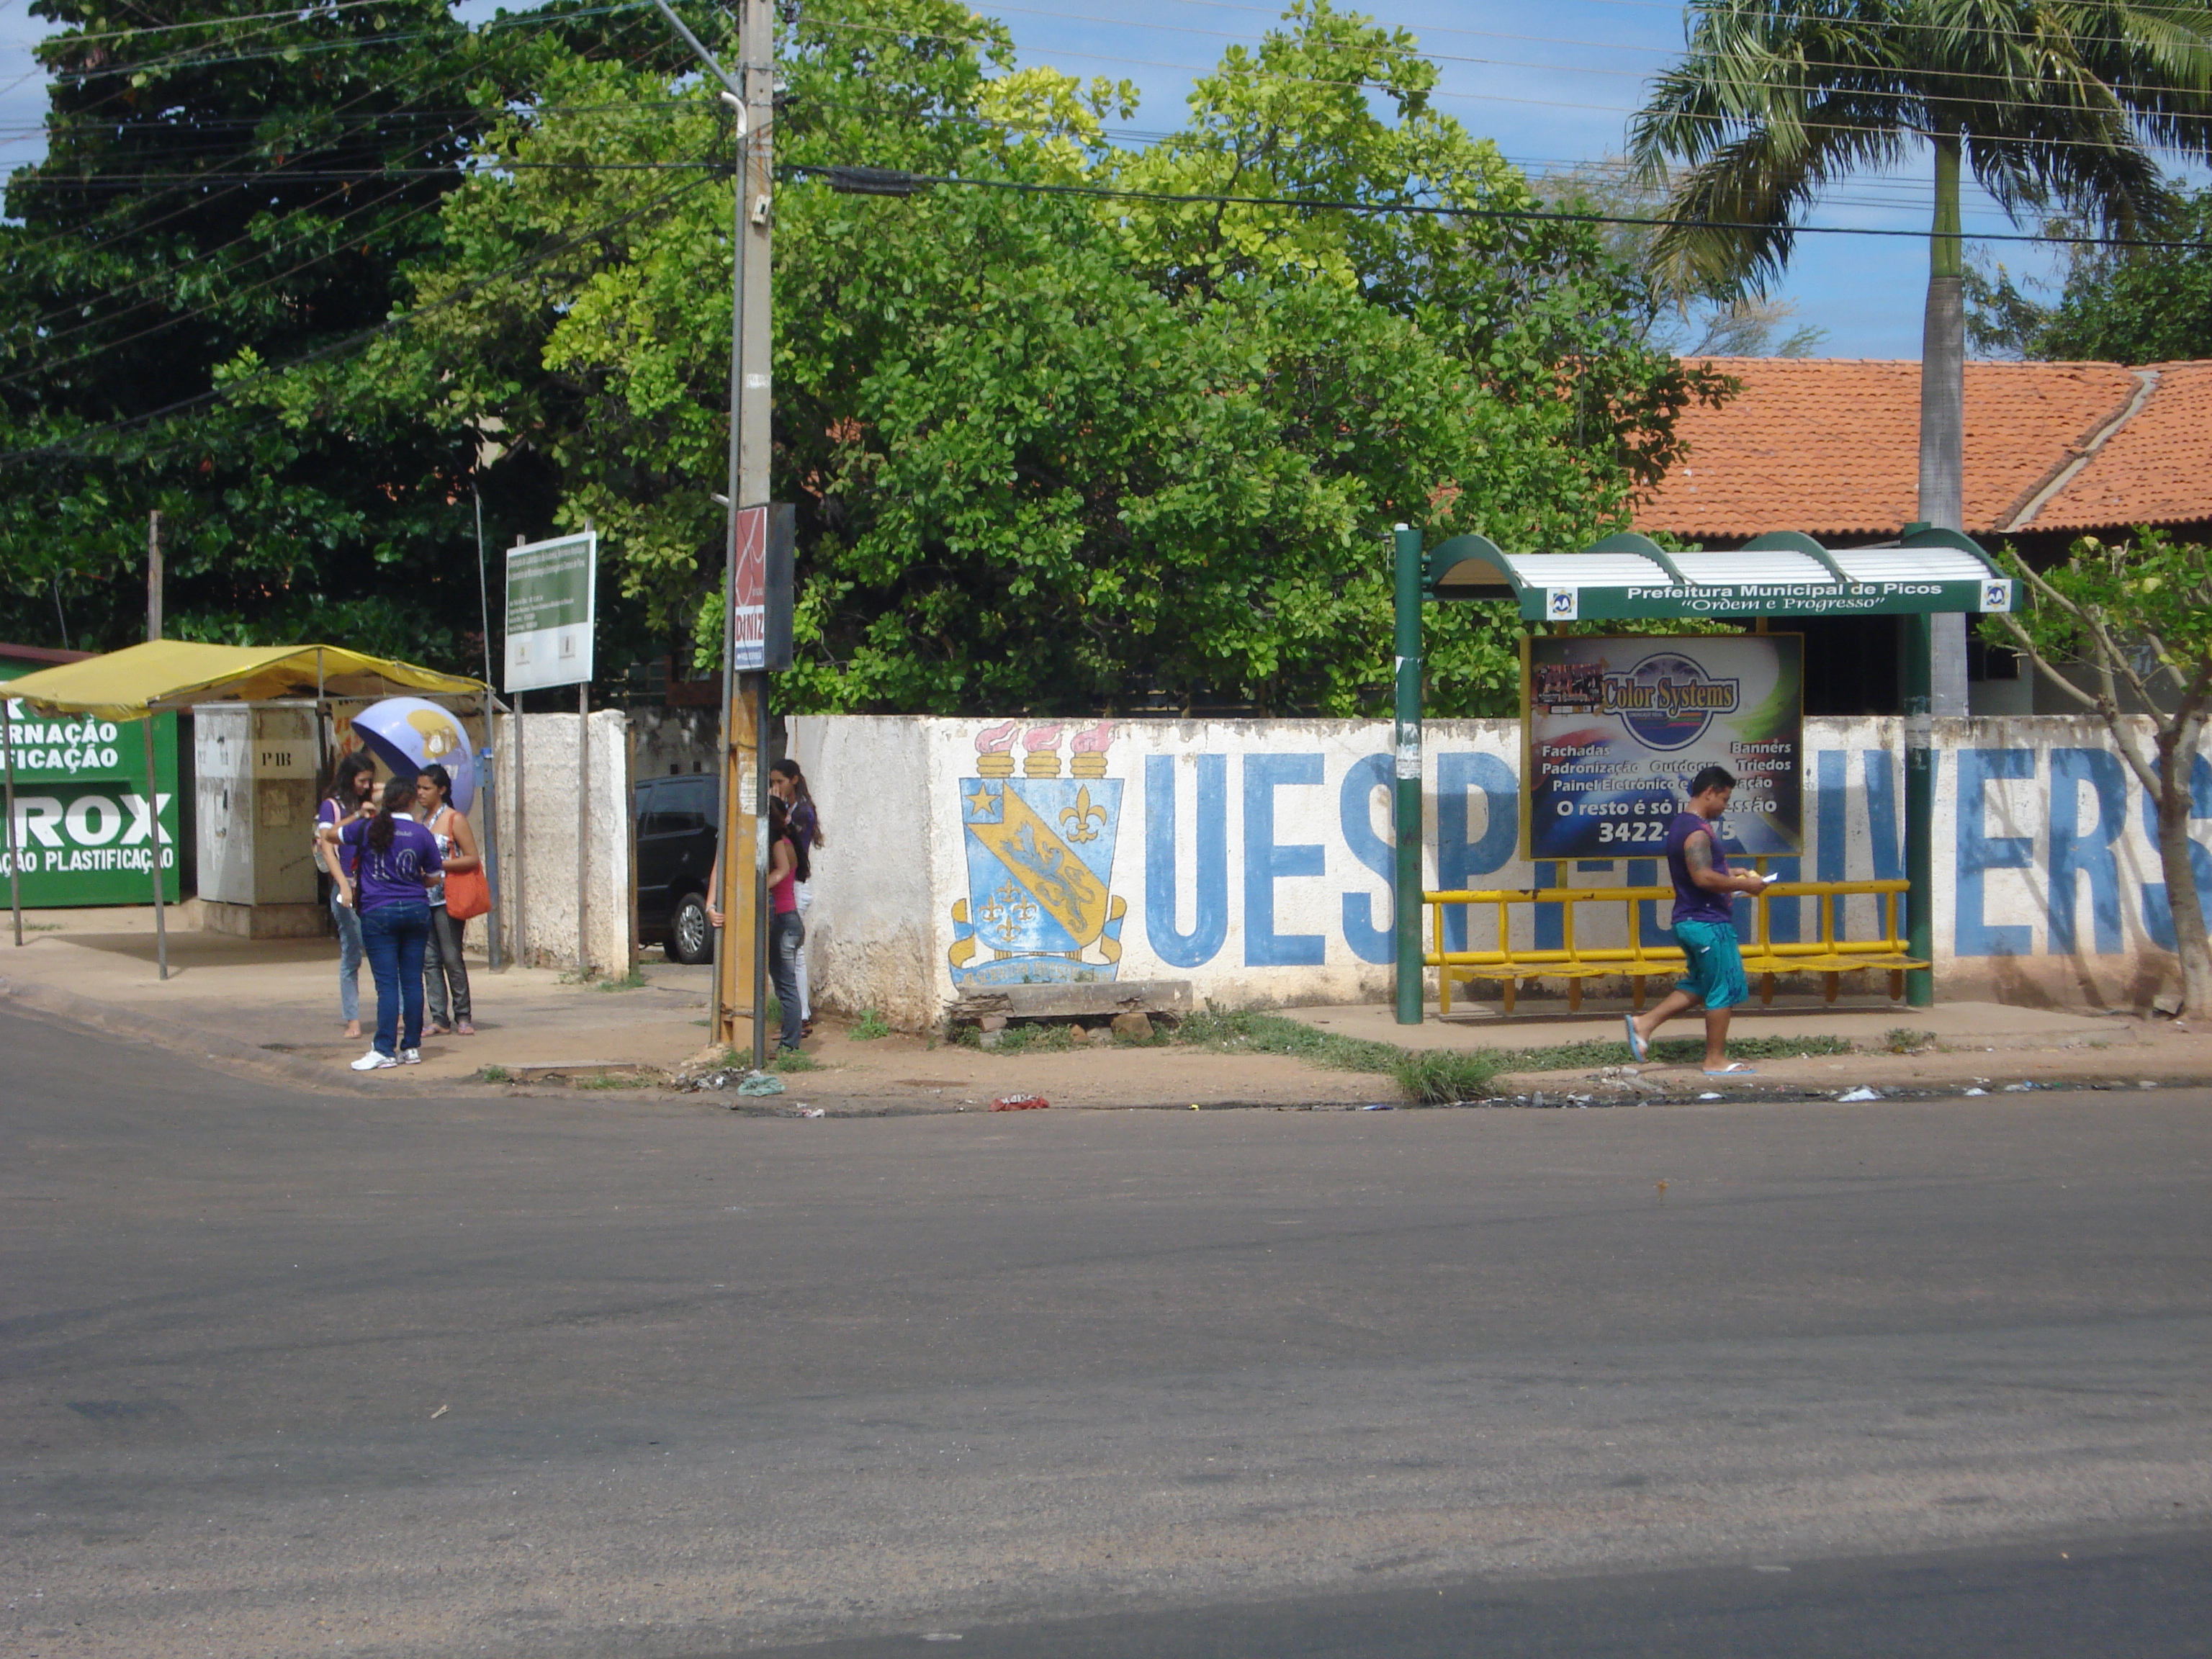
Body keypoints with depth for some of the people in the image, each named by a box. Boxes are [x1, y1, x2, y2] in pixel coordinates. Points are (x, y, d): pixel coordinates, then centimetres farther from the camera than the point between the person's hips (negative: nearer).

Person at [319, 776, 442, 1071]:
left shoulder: (367, 829, -4)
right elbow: (433, 878, 9)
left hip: (378, 912, -2)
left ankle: (385, 1050, -7)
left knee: (387, 983, -4)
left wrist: (358, 816, 25)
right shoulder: (423, 835, -2)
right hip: (416, 911, 2)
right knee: (412, 980, 6)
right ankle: (412, 1047, 10)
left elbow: (328, 834, 12)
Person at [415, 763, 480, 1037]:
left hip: (446, 899, -6)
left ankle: (462, 1017, 7)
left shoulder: (455, 820, -5)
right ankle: (439, 1019, 5)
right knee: (429, 959, 3)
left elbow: (472, 859, -8)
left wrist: (438, 864, -16)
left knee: (451, 958, -3)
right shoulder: (418, 819, 13)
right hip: (422, 898, 6)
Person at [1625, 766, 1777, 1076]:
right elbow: (1703, 878, -28)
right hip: (1708, 922, -10)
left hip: (1689, 920, 10)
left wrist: (1729, 874, 19)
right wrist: (1743, 885, -18)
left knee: (1698, 986, 20)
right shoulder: (1697, 831, -19)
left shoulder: (1680, 825, 14)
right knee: (1724, 990, 0)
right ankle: (1716, 1060, 7)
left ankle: (1644, 1023, 14)